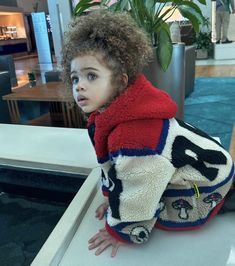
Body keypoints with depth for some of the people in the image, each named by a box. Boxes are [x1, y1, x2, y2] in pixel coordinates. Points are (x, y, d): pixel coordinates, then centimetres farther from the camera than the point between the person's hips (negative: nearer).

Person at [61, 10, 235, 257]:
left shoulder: (133, 134, -39)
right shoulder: (110, 111, -7)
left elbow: (136, 194, -27)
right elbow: (112, 164, 6)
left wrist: (121, 231, -11)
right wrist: (111, 198, 9)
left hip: (204, 180, -8)